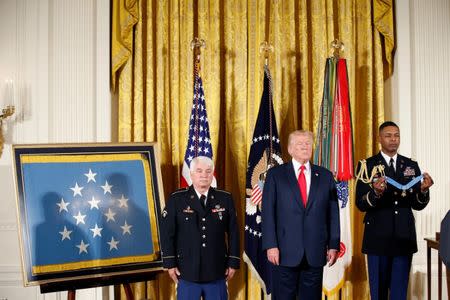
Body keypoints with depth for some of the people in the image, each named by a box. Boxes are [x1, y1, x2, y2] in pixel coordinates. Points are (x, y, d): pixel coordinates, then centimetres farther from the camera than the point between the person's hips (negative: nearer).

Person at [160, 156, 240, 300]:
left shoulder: (225, 199, 3)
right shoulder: (176, 199, -1)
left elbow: (233, 232, 4)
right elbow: (167, 233, -1)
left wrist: (233, 263, 1)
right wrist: (170, 263, -5)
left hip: (217, 272, 2)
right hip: (187, 272, -1)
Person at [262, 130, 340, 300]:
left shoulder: (325, 176, 9)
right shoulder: (275, 174, 3)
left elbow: (333, 213, 8)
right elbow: (268, 212, -2)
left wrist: (334, 245, 2)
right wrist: (271, 245, -9)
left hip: (315, 253, 2)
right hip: (285, 252, -2)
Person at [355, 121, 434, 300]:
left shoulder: (411, 165, 6)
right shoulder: (367, 165, -4)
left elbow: (418, 205, 4)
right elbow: (360, 204, -10)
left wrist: (424, 190, -17)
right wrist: (376, 192, -31)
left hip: (404, 238, 3)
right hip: (378, 238, -2)